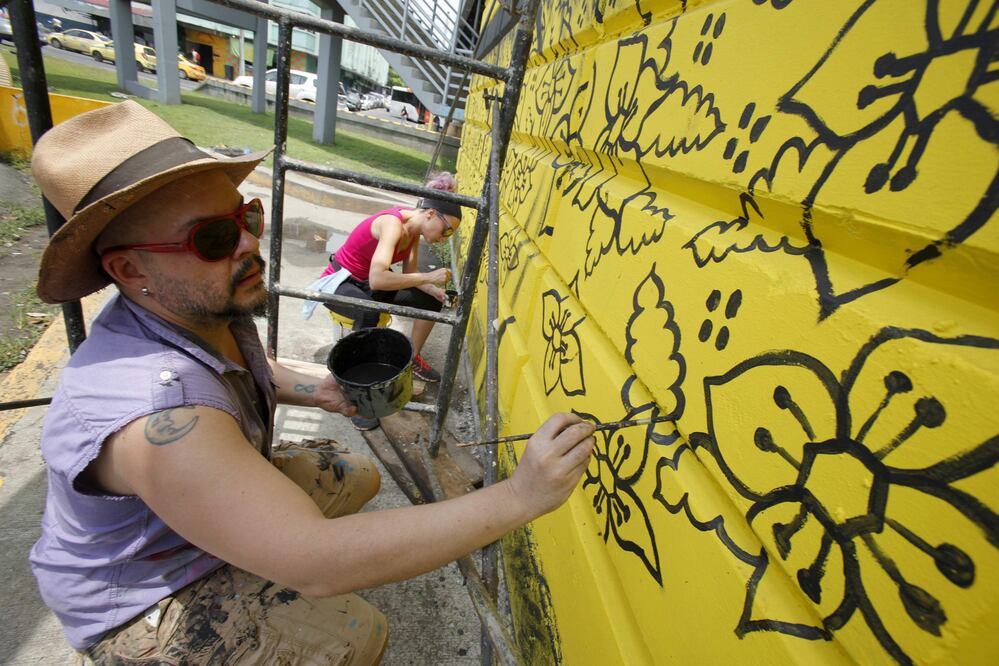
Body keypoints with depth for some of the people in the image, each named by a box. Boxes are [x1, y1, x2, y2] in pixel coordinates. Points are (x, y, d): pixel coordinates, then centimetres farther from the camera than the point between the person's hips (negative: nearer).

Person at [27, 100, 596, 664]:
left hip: (225, 493, 7)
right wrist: (519, 496, -45)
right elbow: (317, 565, -43)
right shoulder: (159, 420, -42)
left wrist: (314, 392, -9)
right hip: (144, 599, -6)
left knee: (357, 476, 8)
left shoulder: (206, 311, -15)